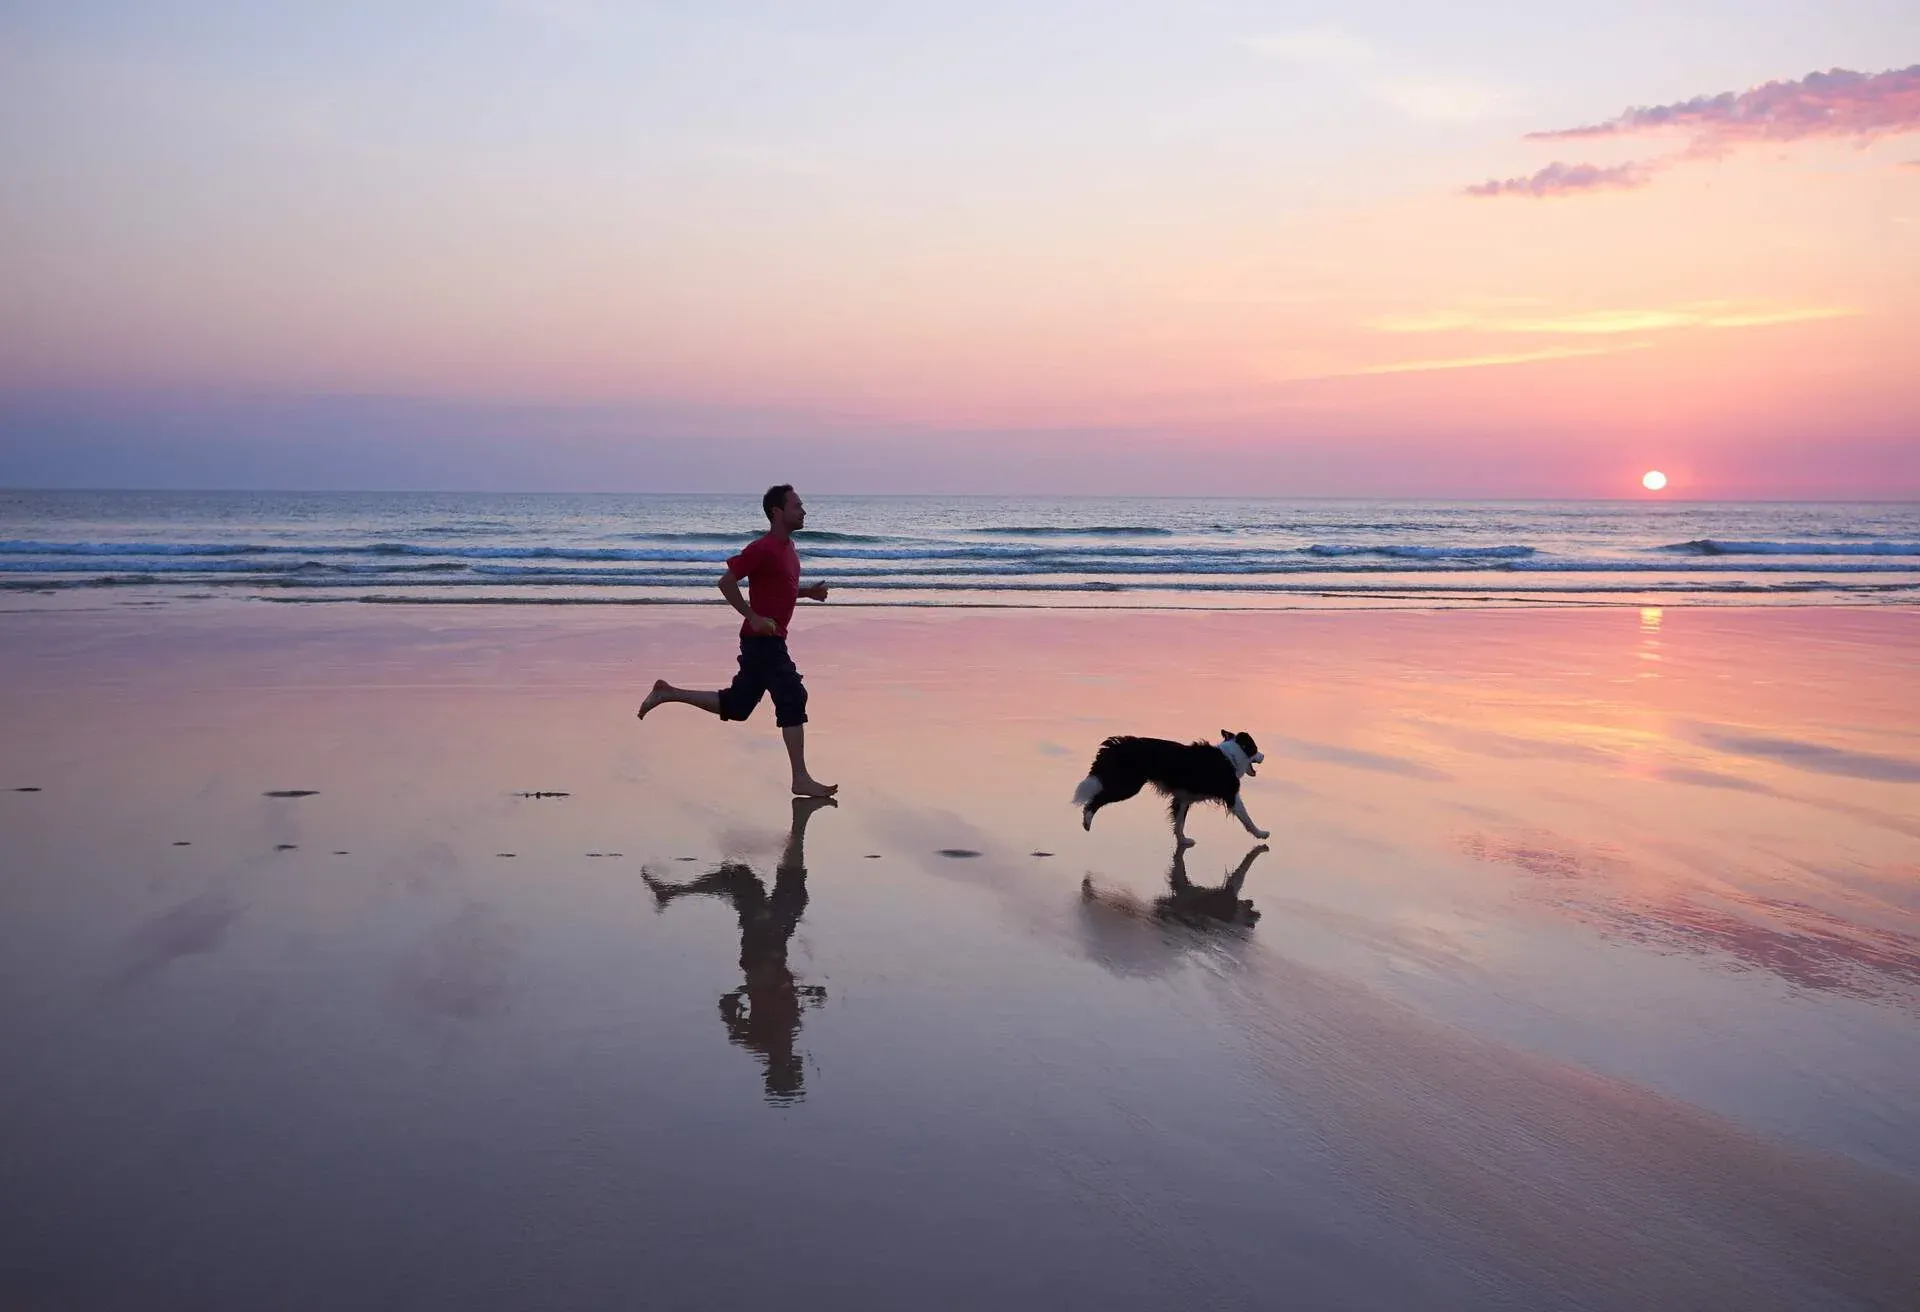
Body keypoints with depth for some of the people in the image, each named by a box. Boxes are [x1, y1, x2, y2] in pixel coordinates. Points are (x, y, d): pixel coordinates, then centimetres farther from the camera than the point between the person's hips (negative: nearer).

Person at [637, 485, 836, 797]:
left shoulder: (788, 547, 13)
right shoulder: (763, 549, -16)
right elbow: (726, 582, -20)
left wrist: (808, 592, 9)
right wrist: (753, 617, -22)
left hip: (769, 640, 10)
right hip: (762, 640, -10)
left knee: (735, 705, 15)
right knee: (793, 699, -10)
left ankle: (668, 693, 26)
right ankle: (801, 779, -7)